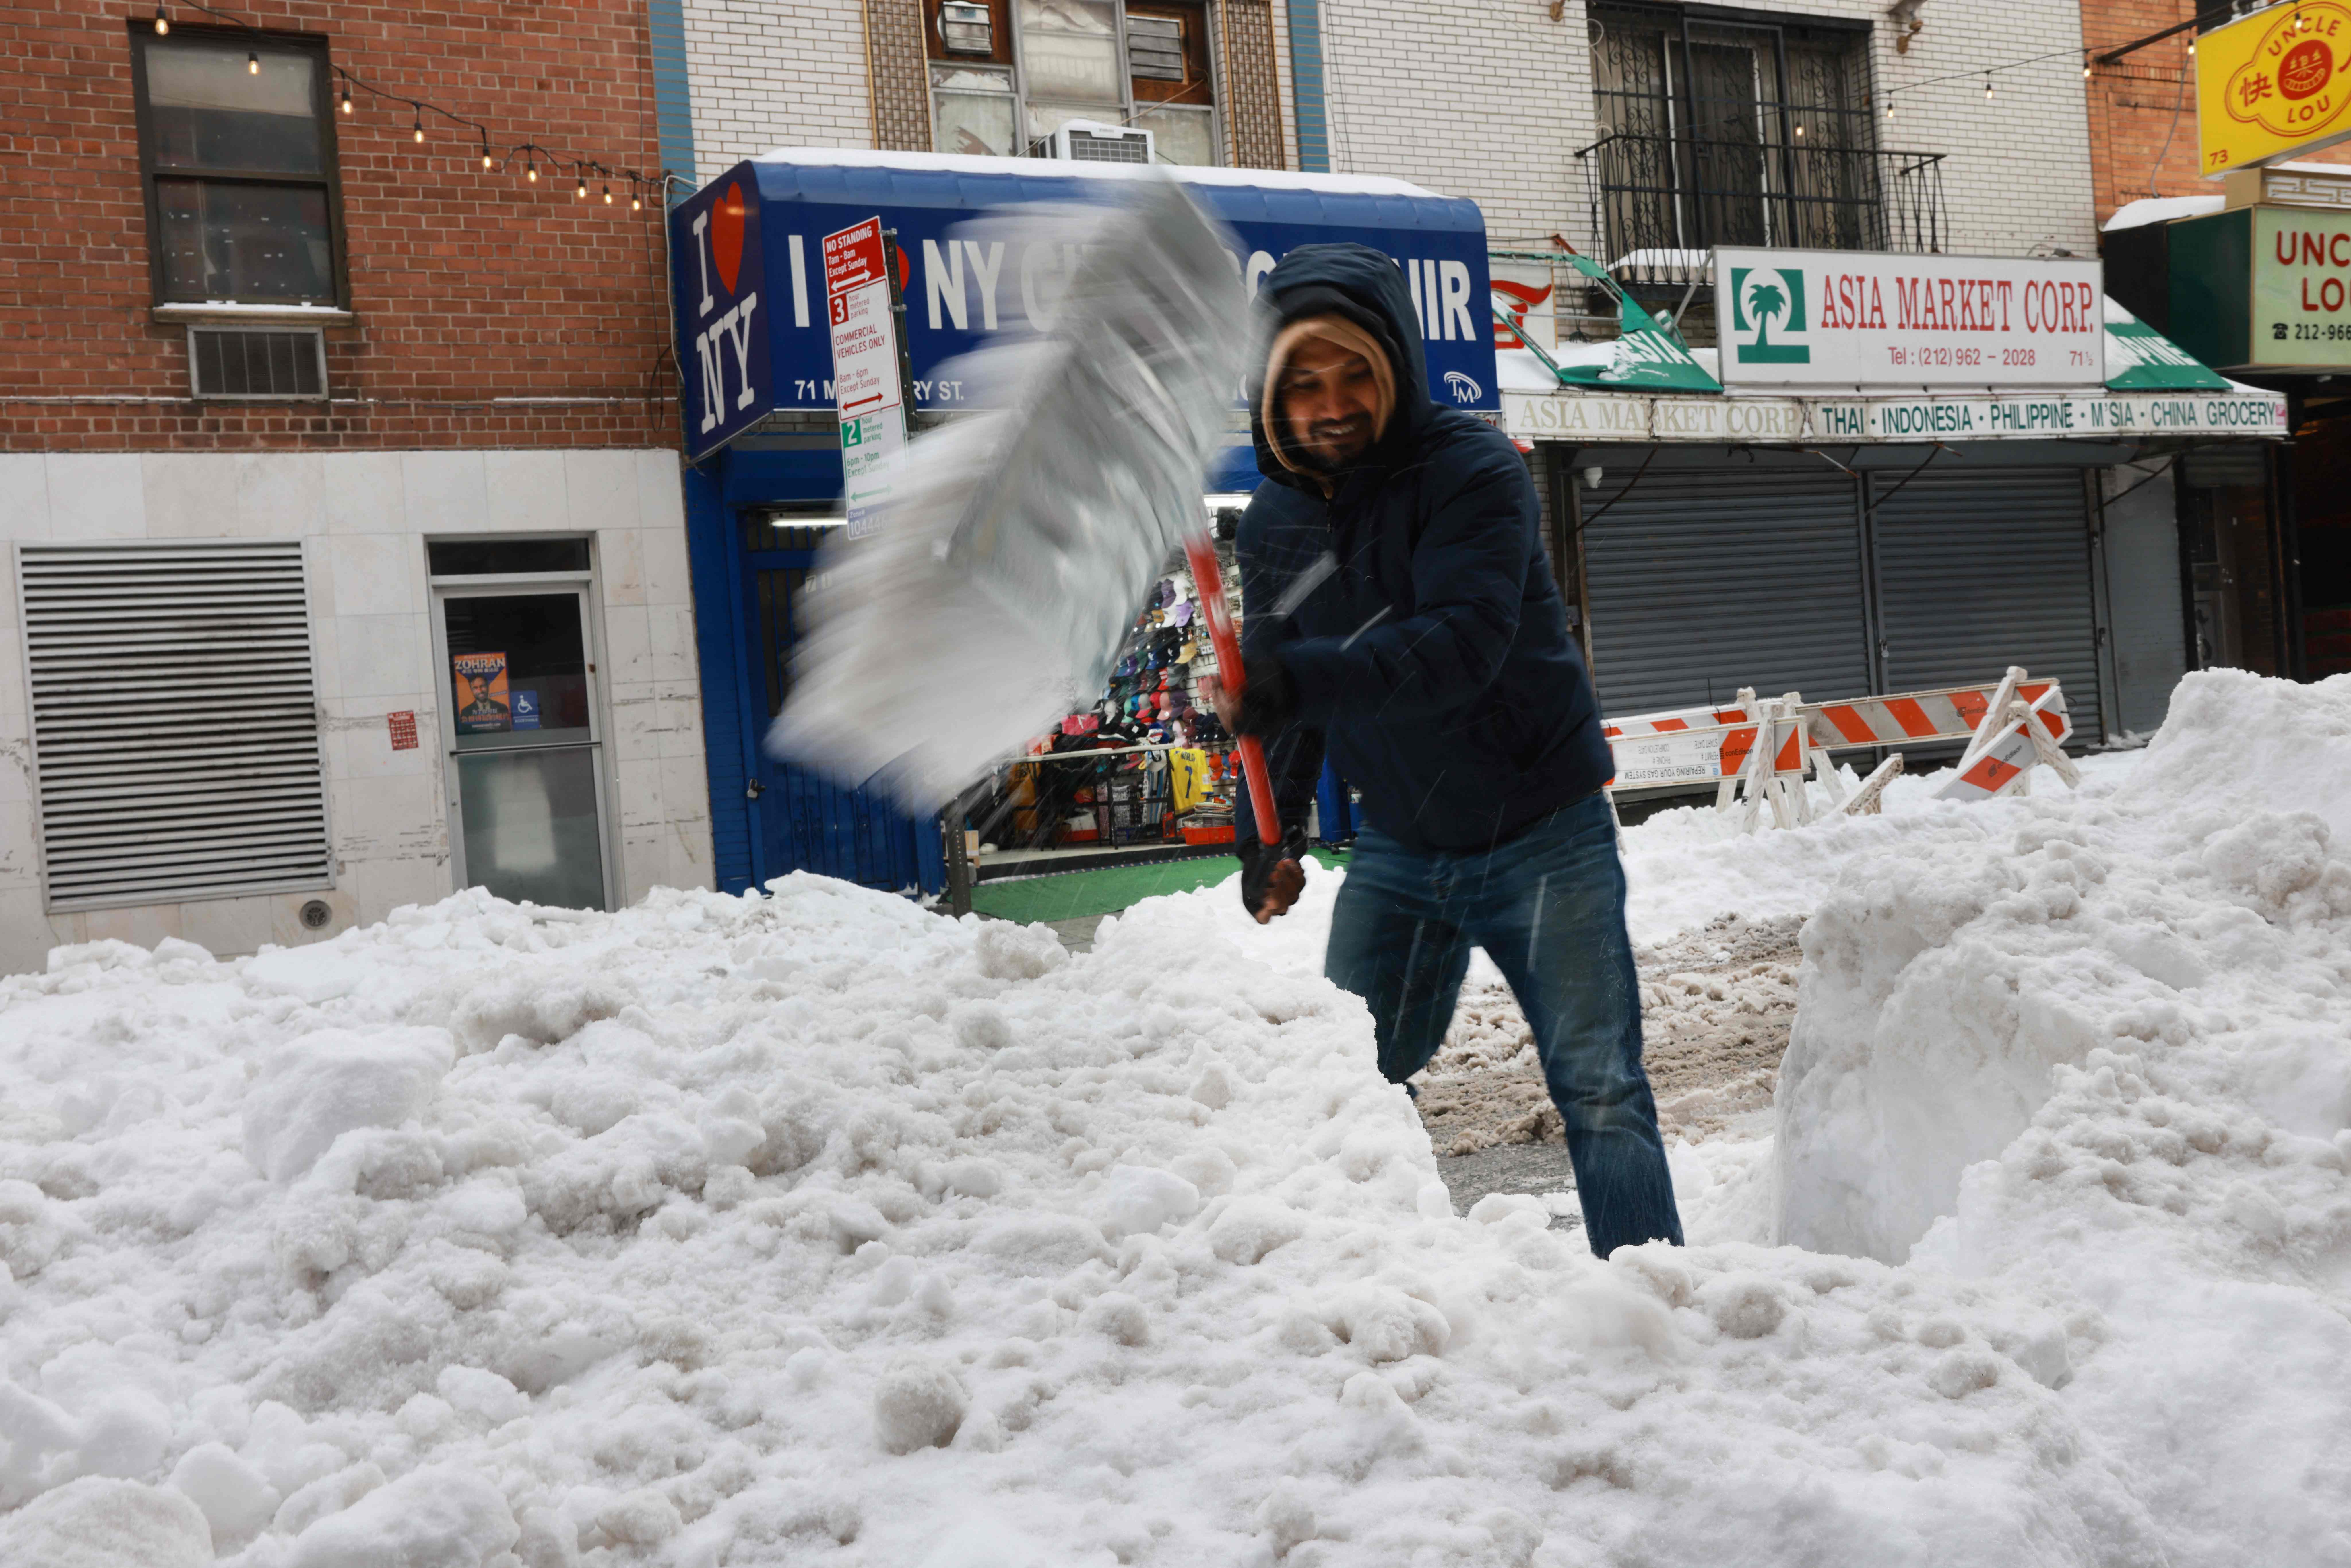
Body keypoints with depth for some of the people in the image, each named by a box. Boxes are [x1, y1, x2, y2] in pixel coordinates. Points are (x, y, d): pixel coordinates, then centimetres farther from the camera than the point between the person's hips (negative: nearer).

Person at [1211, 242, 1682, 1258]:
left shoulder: (1473, 472, -18)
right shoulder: (1276, 520, 2)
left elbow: (1462, 643, -33)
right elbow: (1275, 688, 12)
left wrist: (1297, 678, -43)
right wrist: (1270, 833, 4)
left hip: (1542, 838, -5)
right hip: (1399, 848, 6)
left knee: (1598, 1090, -3)